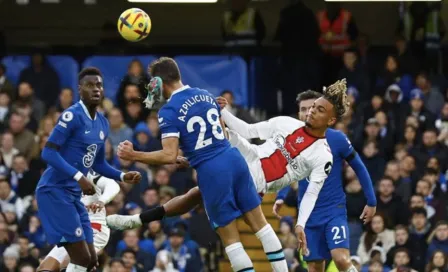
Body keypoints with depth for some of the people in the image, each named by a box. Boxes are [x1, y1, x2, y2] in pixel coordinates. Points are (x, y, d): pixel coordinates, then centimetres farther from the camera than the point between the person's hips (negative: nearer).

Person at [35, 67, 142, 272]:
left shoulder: (102, 124, 13)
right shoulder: (72, 116, -14)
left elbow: (98, 163, 25)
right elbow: (48, 153, -21)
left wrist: (123, 176, 10)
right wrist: (79, 177, -28)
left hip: (73, 194, 9)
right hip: (55, 191, -9)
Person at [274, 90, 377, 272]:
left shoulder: (337, 139, -9)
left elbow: (359, 168, 1)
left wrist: (371, 202, 2)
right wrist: (280, 198, -4)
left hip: (334, 210, -3)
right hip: (309, 214, 3)